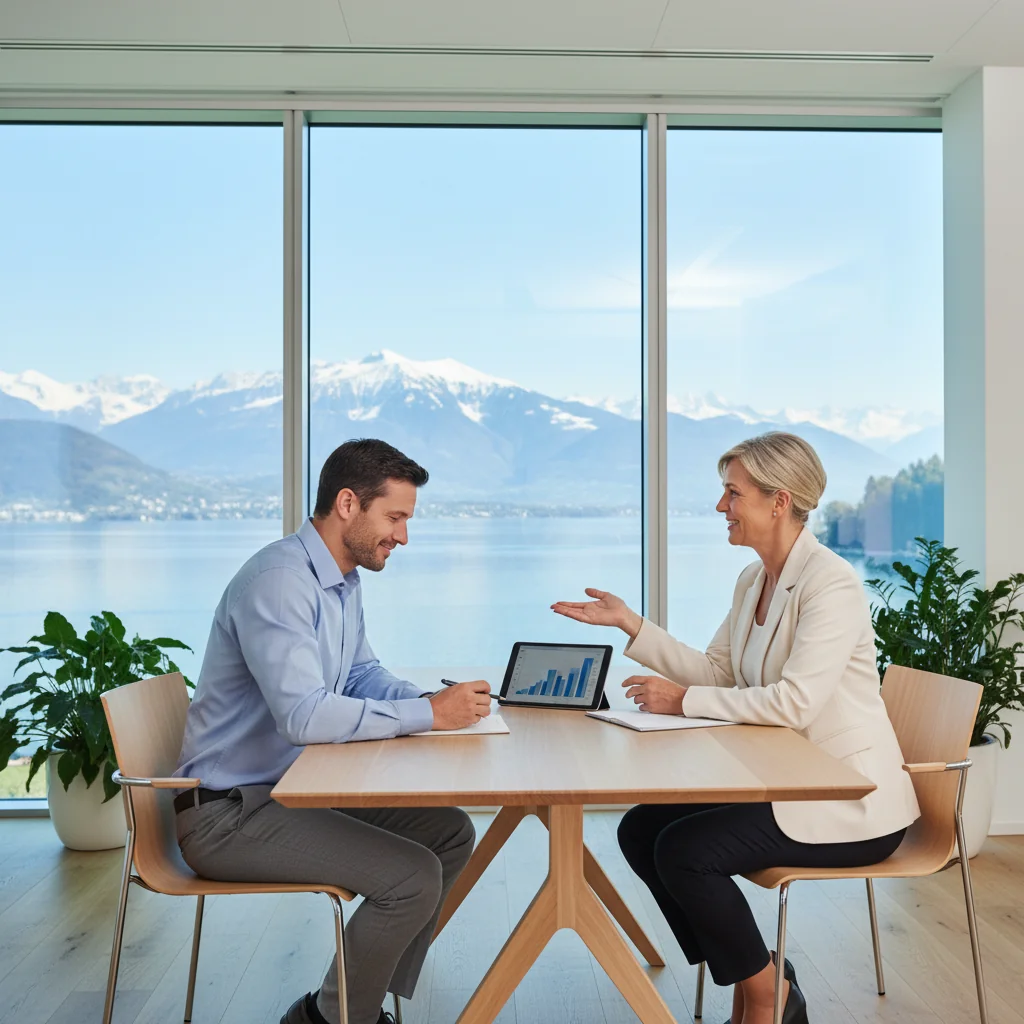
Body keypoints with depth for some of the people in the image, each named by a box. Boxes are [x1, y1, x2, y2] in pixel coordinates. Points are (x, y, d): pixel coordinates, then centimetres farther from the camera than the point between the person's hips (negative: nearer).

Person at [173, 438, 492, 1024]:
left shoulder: (346, 580, 9)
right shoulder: (278, 581, -23)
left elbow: (363, 674, 17)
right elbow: (304, 715, -32)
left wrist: (434, 699, -3)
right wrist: (429, 715, -27)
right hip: (229, 812, -10)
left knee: (450, 833, 7)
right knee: (411, 875, -20)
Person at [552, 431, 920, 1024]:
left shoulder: (831, 585, -19)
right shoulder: (753, 580, 9)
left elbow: (793, 702, -28)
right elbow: (716, 673, 9)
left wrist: (684, 701, -21)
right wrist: (629, 623, 3)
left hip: (850, 804, -9)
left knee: (685, 850, -21)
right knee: (640, 829, -2)